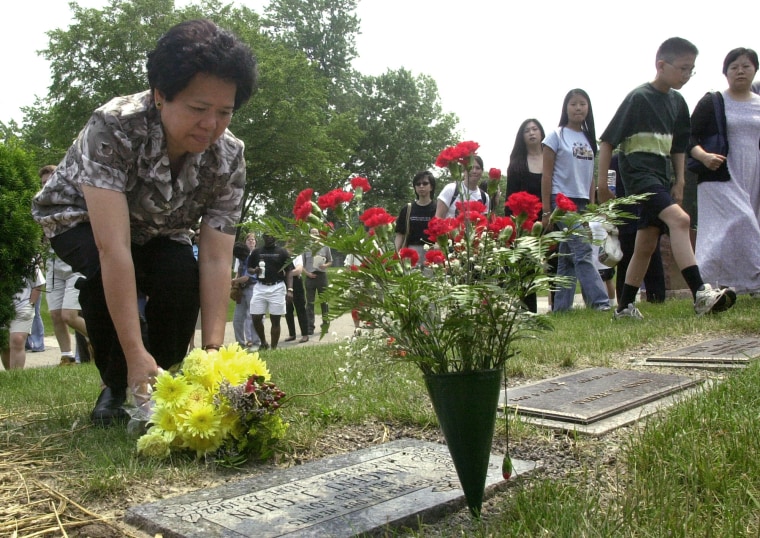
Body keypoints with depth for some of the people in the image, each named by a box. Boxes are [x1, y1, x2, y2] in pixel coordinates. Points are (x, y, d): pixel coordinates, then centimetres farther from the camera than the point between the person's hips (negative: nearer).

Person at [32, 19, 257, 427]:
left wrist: (212, 350, -41)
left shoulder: (228, 157, -26)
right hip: (78, 218, -2)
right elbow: (112, 247, -44)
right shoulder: (113, 127, -38)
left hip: (156, 232, 3)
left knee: (183, 277, -28)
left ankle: (158, 383, -3)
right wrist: (136, 355, -49)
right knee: (104, 273, -34)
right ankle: (116, 386, -9)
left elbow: (215, 260, -30)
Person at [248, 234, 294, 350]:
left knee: (275, 320, -1)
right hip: (260, 287, 3)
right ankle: (263, 343, 21)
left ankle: (273, 347, 7)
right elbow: (249, 269, 15)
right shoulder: (256, 252, 10)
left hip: (277, 288, -2)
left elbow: (289, 272, 1)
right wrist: (255, 271, -10)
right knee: (256, 318, 0)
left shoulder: (282, 252, 3)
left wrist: (289, 289, -10)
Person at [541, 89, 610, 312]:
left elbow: (590, 176, 16)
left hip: (582, 203, 6)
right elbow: (546, 175, -4)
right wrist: (546, 211, -9)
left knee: (568, 258, 6)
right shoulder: (557, 136, -1)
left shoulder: (589, 139, 15)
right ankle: (599, 301, -16)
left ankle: (561, 308, 10)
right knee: (582, 252, -14)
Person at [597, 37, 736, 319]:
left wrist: (679, 182, 11)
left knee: (646, 246, 8)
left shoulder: (677, 102, 11)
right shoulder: (638, 98, -9)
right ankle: (701, 294, -32)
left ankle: (624, 307, 17)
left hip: (660, 177, 8)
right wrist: (603, 184, -12)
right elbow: (608, 141, -10)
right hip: (637, 172, -8)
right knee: (679, 219, -27)